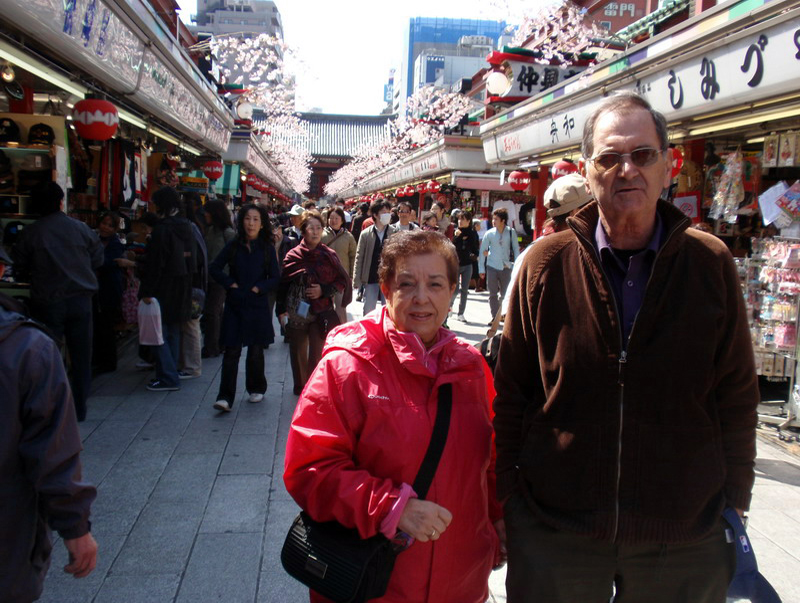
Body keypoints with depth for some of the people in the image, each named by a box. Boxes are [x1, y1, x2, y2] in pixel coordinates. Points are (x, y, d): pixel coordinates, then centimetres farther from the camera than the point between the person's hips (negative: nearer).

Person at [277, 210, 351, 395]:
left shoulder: (329, 255, 0)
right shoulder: (293, 256, 0)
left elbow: (342, 282, 4)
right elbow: (283, 285, 4)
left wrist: (323, 291, -10)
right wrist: (282, 310, -1)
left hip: (322, 313, -1)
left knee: (317, 354, -4)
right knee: (298, 352, 10)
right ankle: (300, 386, 28)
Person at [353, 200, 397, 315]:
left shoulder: (395, 233, -2)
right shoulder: (366, 234, -2)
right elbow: (359, 258, 0)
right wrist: (357, 280, -4)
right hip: (371, 279, 0)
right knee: (368, 311, 9)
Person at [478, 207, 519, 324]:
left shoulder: (511, 233, -3)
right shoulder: (489, 234, -3)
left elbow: (516, 250, 3)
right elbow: (483, 251, 2)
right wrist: (481, 269, 0)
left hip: (506, 267, 0)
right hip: (492, 267, 0)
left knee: (505, 294, 6)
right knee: (493, 294, 5)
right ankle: (494, 316, 13)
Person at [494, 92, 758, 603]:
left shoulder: (712, 264, -3)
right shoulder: (546, 264, -6)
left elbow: (738, 397, 3)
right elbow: (511, 393, 0)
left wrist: (734, 505, 4)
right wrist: (508, 499, 0)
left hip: (685, 541, 1)